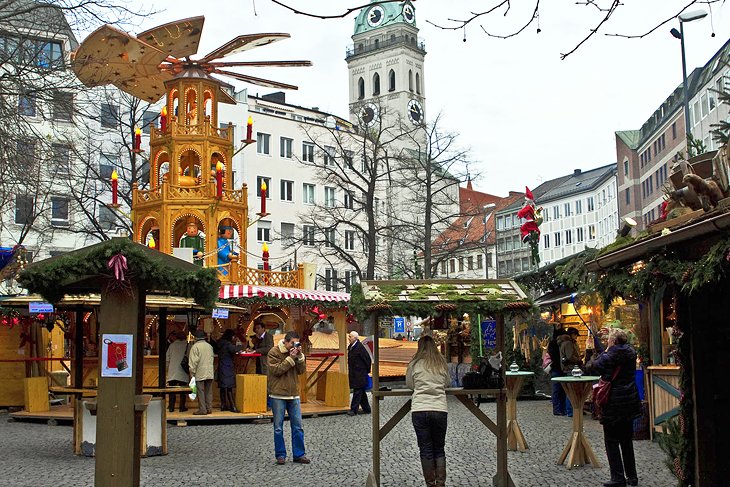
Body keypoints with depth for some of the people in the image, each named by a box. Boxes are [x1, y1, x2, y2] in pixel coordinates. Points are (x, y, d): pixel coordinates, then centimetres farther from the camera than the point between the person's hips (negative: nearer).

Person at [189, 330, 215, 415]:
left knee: (201, 391, -2)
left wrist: (192, 372, -5)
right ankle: (209, 408, 13)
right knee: (209, 391, 10)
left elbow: (194, 361, -12)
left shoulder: (195, 346, -9)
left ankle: (202, 409, -2)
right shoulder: (209, 346, 9)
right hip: (210, 373, 6)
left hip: (200, 373, -6)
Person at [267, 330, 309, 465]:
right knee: (278, 427, 2)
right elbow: (276, 370, -16)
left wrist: (300, 356, -10)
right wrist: (290, 358, -18)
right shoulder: (274, 352, -6)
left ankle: (299, 454, 11)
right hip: (278, 395, -4)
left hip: (294, 394, 5)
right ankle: (280, 455, 11)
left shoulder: (296, 352, 9)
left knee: (298, 426, 4)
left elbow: (302, 370, 4)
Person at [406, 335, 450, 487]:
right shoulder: (442, 363, 8)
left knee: (426, 450, 6)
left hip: (419, 410, -2)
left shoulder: (415, 363, 3)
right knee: (439, 449, 12)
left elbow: (409, 384, 13)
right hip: (440, 409, 2)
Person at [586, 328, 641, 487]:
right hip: (630, 403, 7)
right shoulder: (631, 352, 2)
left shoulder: (609, 356, -18)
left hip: (613, 404, -7)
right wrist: (606, 353, 12)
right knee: (627, 441, 16)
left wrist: (603, 353, 0)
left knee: (611, 441, 2)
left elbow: (591, 368, -9)